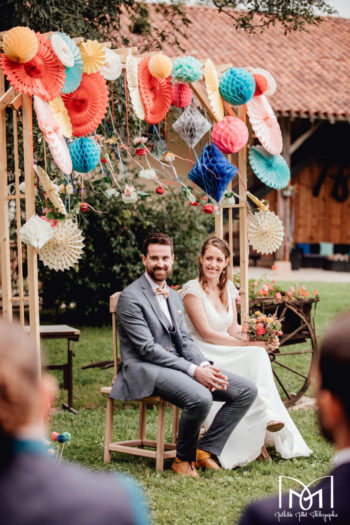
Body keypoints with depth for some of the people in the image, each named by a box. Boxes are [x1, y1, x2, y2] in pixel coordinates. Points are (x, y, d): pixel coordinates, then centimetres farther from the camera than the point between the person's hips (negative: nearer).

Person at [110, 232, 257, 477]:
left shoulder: (173, 296, 19)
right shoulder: (131, 298, -8)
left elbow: (185, 340, 16)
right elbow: (148, 349, -15)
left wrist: (205, 366, -5)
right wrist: (193, 370, -20)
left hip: (177, 364, 8)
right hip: (145, 369, -8)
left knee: (247, 391, -5)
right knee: (200, 398, -35)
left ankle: (206, 450, -2)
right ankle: (183, 458, -10)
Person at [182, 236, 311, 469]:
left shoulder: (228, 288, 14)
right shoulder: (192, 289, -7)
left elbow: (233, 330, 14)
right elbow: (206, 333, -15)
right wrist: (246, 343, -20)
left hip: (226, 354, 6)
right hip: (202, 357, -6)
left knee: (259, 354, -26)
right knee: (255, 354, -30)